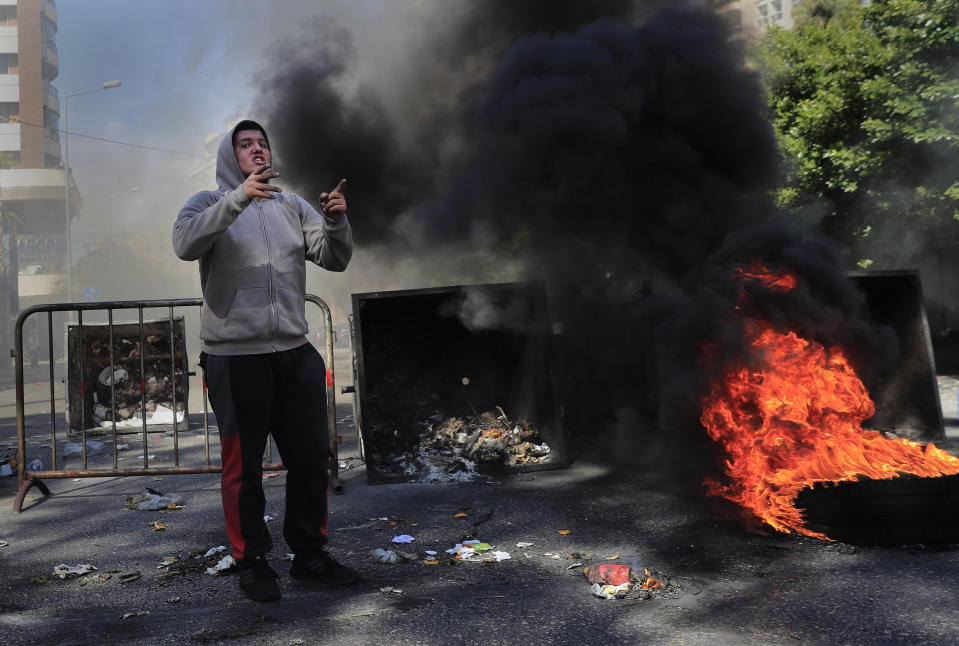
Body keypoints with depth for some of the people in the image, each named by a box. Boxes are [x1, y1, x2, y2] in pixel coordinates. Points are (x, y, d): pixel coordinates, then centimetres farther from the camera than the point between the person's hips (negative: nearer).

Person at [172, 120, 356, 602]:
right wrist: (238, 197, -27)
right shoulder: (208, 203, 4)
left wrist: (336, 222, -15)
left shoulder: (293, 206, 14)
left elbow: (334, 260, 5)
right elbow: (186, 245, -18)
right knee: (244, 465, 7)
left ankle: (309, 553, 25)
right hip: (234, 357, -4)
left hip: (296, 353, 4)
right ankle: (251, 562, 22)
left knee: (311, 457, 9)